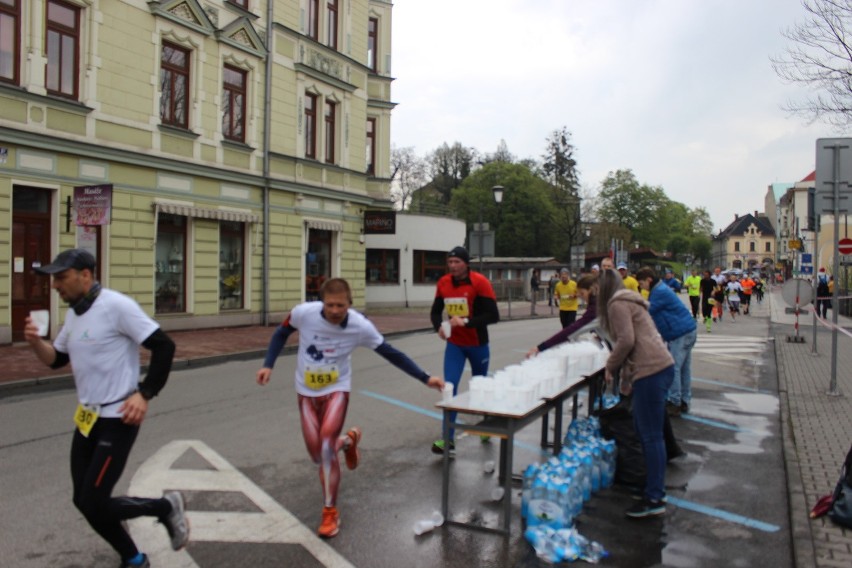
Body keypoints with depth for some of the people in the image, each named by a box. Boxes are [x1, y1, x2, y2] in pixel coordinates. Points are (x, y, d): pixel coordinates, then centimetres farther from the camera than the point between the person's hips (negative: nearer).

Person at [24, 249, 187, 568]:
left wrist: (144, 395, -22)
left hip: (118, 420, -9)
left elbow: (164, 347, -19)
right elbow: (56, 360, 18)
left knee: (94, 504, -9)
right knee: (84, 501, 12)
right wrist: (35, 342, -3)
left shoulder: (116, 305, -17)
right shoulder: (73, 314, 9)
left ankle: (166, 507, 14)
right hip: (87, 419, 9)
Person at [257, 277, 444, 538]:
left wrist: (425, 378, -14)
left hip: (337, 389, -2)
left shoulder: (360, 326, -22)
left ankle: (330, 512, -4)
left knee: (327, 442, -23)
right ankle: (348, 441, 38)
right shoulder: (303, 312, -21)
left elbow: (391, 354, -12)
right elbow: (281, 334, 0)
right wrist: (268, 365, -9)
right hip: (306, 391, 2)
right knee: (318, 456, 2)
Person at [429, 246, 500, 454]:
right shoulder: (443, 283, -4)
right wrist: (439, 327, -15)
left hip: (477, 344, -3)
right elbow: (435, 311, 6)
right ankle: (448, 438, -2)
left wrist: (466, 321, -31)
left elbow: (493, 316, -22)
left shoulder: (480, 282, -18)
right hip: (454, 345, 3)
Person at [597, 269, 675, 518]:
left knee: (651, 435, -5)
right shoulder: (629, 301, 23)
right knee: (642, 428, 19)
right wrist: (626, 378, 24)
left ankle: (655, 499, 1)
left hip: (651, 371, -10)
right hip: (660, 366, 10)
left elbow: (626, 340, -17)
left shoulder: (617, 304, -6)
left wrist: (610, 366, -3)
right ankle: (655, 485, 30)